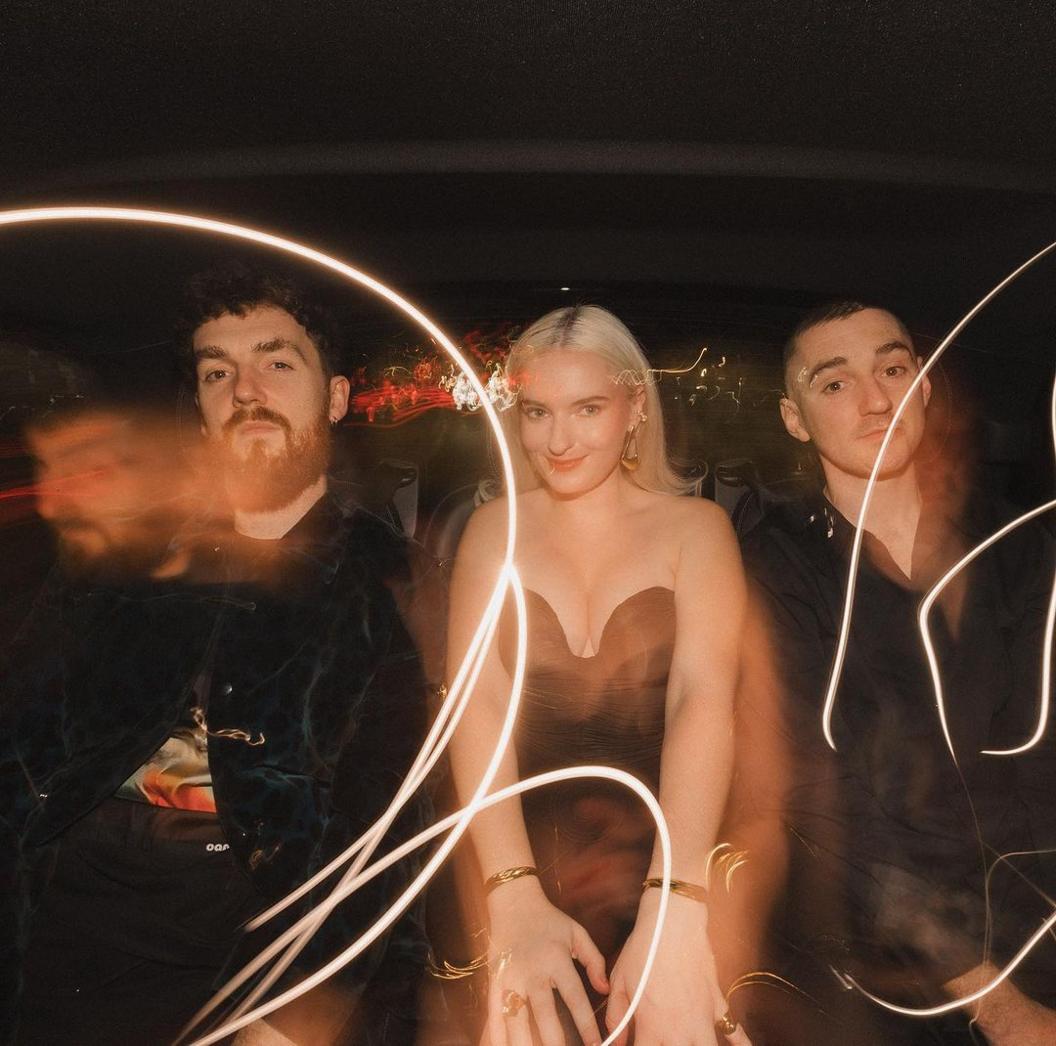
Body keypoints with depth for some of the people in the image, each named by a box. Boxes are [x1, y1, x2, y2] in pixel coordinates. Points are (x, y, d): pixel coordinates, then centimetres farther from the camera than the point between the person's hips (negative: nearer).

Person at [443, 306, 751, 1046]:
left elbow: (704, 698, -15)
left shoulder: (695, 526, 0)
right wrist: (514, 899, -23)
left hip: (665, 851, 0)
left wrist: (675, 908, -30)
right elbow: (480, 701, -8)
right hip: (526, 853, 1)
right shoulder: (495, 528, 4)